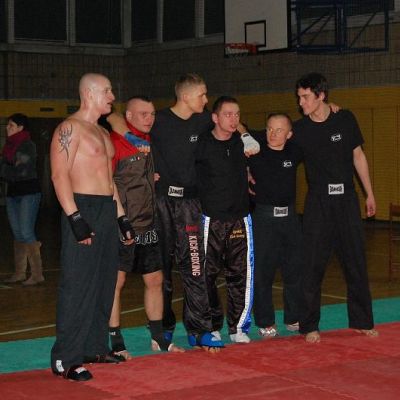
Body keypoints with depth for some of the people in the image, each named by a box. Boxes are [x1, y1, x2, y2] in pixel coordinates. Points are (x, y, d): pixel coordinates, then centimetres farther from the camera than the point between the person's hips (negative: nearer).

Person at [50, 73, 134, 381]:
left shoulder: (103, 133, 21)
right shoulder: (70, 128, -8)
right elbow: (59, 175, -17)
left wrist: (121, 217, 21)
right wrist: (75, 217, -24)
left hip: (107, 211, 9)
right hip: (82, 210, -9)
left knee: (105, 283, 11)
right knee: (77, 285, -9)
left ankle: (95, 347, 21)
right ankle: (66, 359, -6)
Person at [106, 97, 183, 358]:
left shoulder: (150, 142, 12)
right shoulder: (115, 141, -11)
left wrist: (154, 178, 9)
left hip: (148, 225, 8)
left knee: (155, 280, 12)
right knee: (116, 282, -4)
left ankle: (158, 338, 23)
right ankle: (115, 342, 4)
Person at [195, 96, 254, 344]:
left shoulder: (242, 141, 5)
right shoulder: (201, 145, -6)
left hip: (240, 218, 3)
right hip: (210, 220, -3)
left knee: (241, 274, 2)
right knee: (207, 274, 0)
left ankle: (239, 327, 13)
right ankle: (212, 326, 14)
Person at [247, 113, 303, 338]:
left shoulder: (294, 152, 3)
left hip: (290, 216, 3)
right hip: (264, 216, -3)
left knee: (296, 269, 9)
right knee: (262, 271, 0)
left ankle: (294, 319, 23)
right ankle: (265, 323, 10)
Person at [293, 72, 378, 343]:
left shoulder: (345, 120, -2)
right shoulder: (299, 129, -4)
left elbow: (358, 155, 8)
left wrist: (369, 193, 10)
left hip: (347, 199, 1)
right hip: (318, 202, -1)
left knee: (356, 261, 8)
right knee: (313, 264, -3)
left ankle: (362, 320, 22)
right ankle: (310, 326, 8)